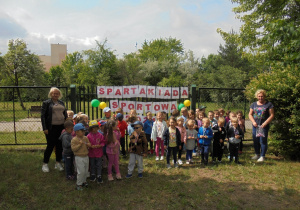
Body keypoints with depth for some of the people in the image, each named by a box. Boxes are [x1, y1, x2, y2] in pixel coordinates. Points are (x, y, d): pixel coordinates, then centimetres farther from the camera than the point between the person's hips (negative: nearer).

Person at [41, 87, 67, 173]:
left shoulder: (61, 103, 13)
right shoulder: (46, 103, -2)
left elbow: (65, 114, 16)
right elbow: (43, 116, -5)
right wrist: (45, 128, -12)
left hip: (61, 127, 5)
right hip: (51, 128, -5)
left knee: (60, 146, 9)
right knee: (50, 146, -1)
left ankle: (58, 163, 22)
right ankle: (45, 164, 14)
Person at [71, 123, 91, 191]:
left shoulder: (85, 138, 5)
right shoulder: (74, 140, -13)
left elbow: (89, 145, 17)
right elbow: (73, 149, -20)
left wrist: (89, 145, -6)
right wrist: (80, 144, -26)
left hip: (86, 157, 7)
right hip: (79, 158, -7)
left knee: (86, 170, 15)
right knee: (81, 171, -6)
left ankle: (84, 181, 34)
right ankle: (79, 184, 9)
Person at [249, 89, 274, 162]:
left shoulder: (269, 104, -1)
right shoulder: (254, 104, 11)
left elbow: (272, 115, -5)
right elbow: (250, 114, 13)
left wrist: (265, 123, -14)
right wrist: (253, 121, -4)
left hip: (264, 126, -4)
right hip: (255, 126, 4)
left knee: (263, 141, -4)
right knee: (255, 141, 10)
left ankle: (262, 156, 6)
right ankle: (257, 154, 26)